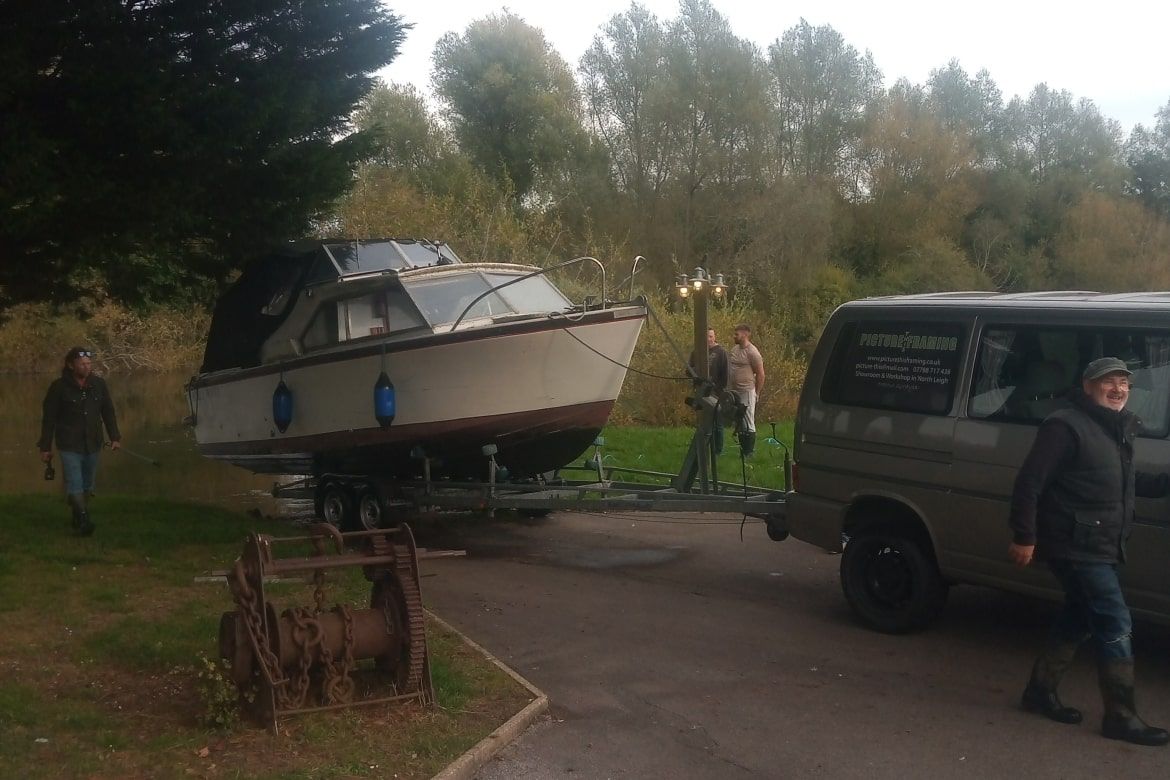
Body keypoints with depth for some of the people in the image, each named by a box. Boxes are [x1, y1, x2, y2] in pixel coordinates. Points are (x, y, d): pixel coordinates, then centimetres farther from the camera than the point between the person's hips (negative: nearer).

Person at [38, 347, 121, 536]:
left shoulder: (99, 384, 3)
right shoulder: (59, 387, -7)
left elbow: (108, 412, 12)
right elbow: (48, 418, -2)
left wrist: (115, 437, 4)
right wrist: (45, 447, -2)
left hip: (93, 444, 4)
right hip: (69, 446, -4)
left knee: (87, 486, 11)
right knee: (75, 486, -13)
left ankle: (79, 518, 22)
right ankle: (83, 520, -15)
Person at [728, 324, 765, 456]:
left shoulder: (752, 352, -13)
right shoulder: (735, 349, 10)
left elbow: (760, 374, -10)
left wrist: (757, 393, -9)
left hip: (747, 392, -8)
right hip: (735, 391, 8)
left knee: (748, 424, -4)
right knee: (740, 424, 15)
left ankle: (749, 453, 2)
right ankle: (743, 450, 23)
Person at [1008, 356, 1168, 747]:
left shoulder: (1117, 430, 14)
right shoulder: (1066, 426, -16)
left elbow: (1123, 481, 26)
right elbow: (1029, 481, -18)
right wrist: (1024, 537, -20)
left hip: (1099, 548, 10)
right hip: (1077, 547, -10)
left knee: (1080, 618, 18)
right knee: (1116, 624, -8)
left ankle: (1040, 691, 30)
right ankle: (1120, 717, 0)